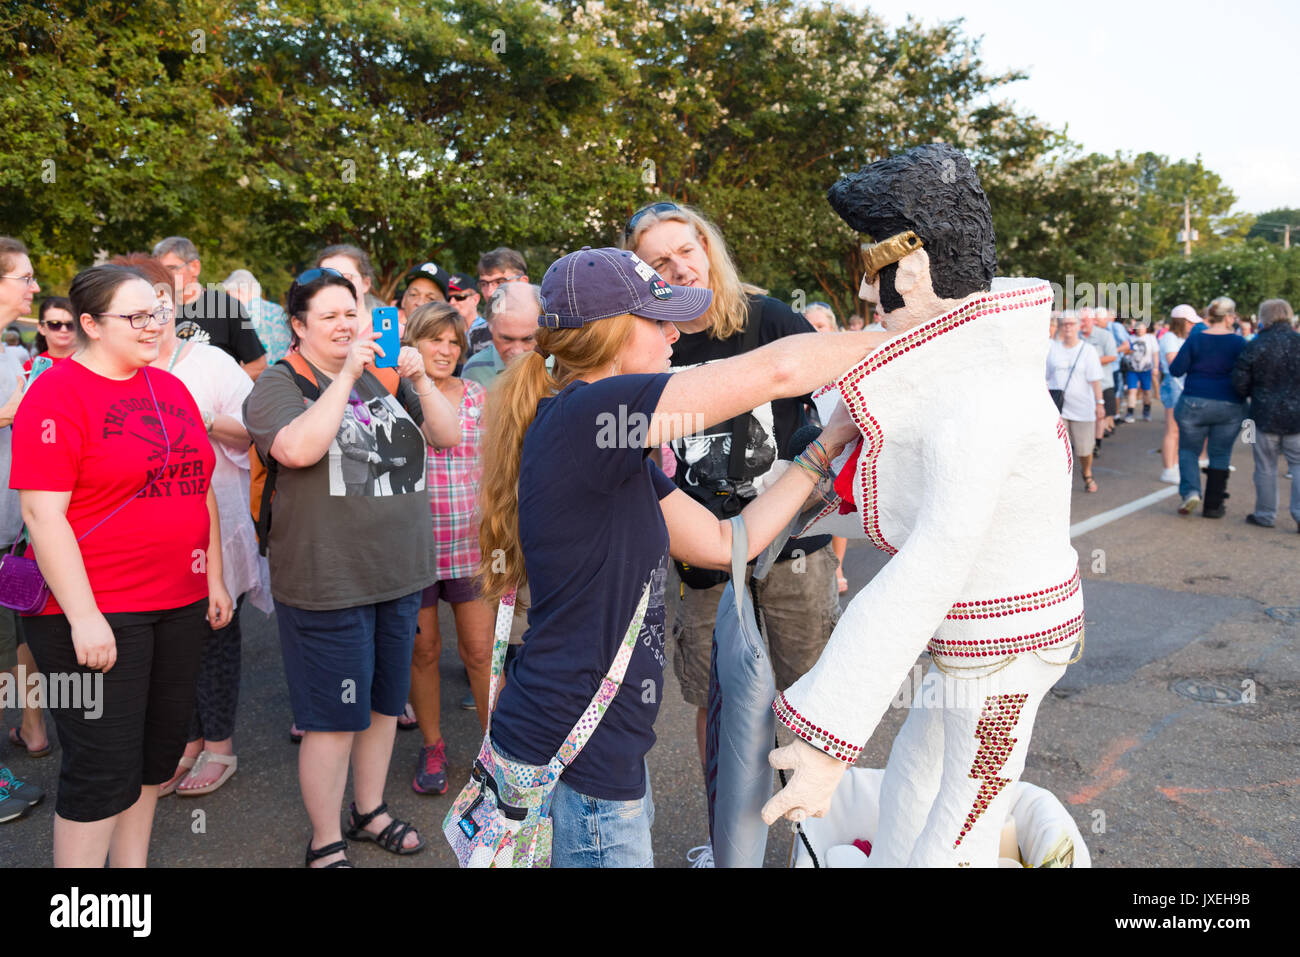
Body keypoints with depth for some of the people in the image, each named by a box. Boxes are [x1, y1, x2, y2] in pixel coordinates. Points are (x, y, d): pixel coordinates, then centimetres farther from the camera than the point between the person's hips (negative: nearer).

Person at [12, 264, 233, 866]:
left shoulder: (171, 388, 10)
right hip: (96, 612, -7)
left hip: (180, 602, 7)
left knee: (158, 749, 16)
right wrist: (83, 617, -19)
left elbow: (200, 489, 16)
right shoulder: (58, 393, -11)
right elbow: (42, 512, -16)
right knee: (103, 767, 2)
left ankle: (133, 863, 33)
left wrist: (214, 578, 13)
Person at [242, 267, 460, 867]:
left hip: (399, 574, 6)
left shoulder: (386, 377, 10)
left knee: (384, 704, 18)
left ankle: (370, 812, 37)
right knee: (333, 719, 2)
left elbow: (448, 436, 5)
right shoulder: (280, 383, -6)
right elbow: (297, 448, -25)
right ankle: (325, 844, 20)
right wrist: (348, 376, -23)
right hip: (328, 584, -6)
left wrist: (419, 380, -10)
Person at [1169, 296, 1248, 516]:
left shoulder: (1195, 339, -6)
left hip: (1194, 404, 0)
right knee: (1220, 455, 11)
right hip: (1230, 407, 0)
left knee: (1189, 450, 13)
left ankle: (1190, 491, -9)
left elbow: (1176, 370, -6)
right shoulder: (1238, 343, -6)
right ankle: (1213, 506, 14)